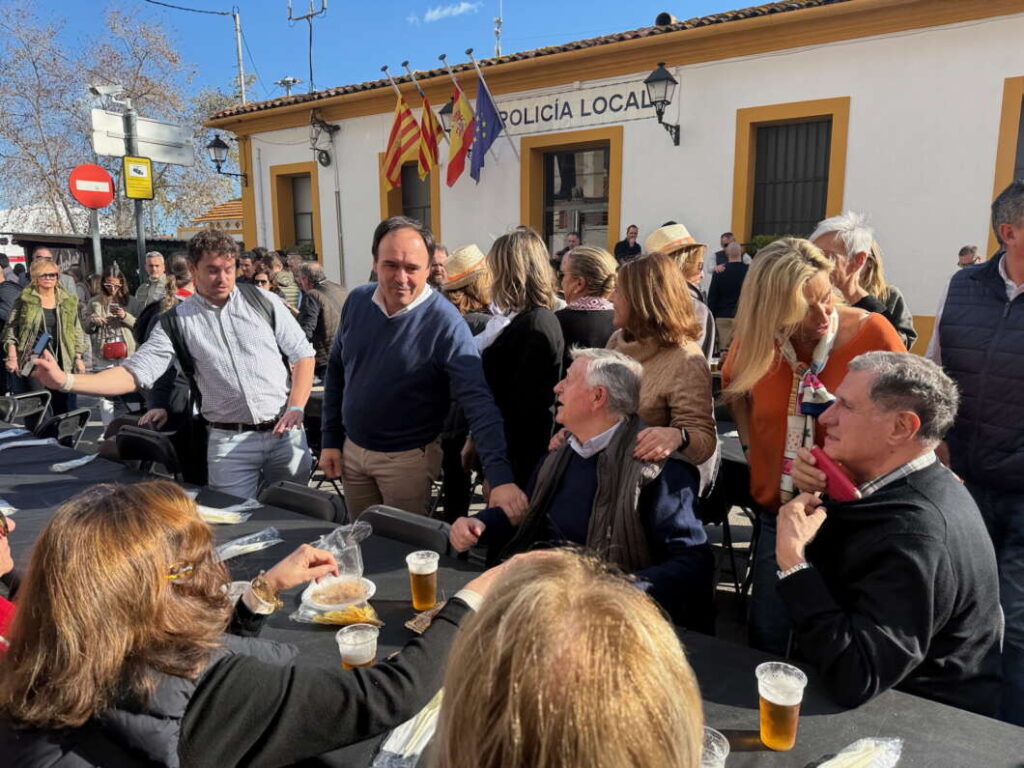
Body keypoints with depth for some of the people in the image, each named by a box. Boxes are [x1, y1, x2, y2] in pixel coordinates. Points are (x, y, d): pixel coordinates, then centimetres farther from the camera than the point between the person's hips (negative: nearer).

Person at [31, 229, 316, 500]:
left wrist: (296, 408, -6)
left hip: (285, 432, 1)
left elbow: (302, 354, 5)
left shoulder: (263, 301, 2)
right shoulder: (177, 322, 2)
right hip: (231, 441, 0)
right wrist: (66, 381, -16)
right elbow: (135, 372, -4)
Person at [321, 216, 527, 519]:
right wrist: (331, 440, 6)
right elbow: (336, 372, 7)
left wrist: (501, 477, -37)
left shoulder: (446, 323, -21)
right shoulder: (356, 301, -5)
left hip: (408, 458, -4)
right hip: (352, 448, 5)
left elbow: (479, 403, -27)